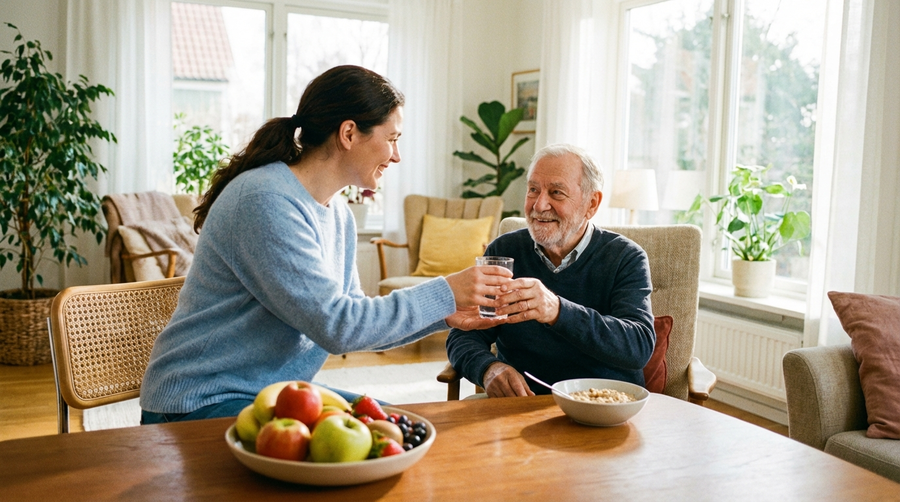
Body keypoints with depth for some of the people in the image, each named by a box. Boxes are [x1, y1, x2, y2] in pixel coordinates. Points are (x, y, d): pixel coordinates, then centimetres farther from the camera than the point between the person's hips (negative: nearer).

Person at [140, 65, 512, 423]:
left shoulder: (339, 216, 6)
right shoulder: (266, 201, -23)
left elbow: (355, 323, 9)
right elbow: (334, 325, -27)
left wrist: (443, 317, -2)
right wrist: (443, 294, -21)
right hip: (205, 404, -9)